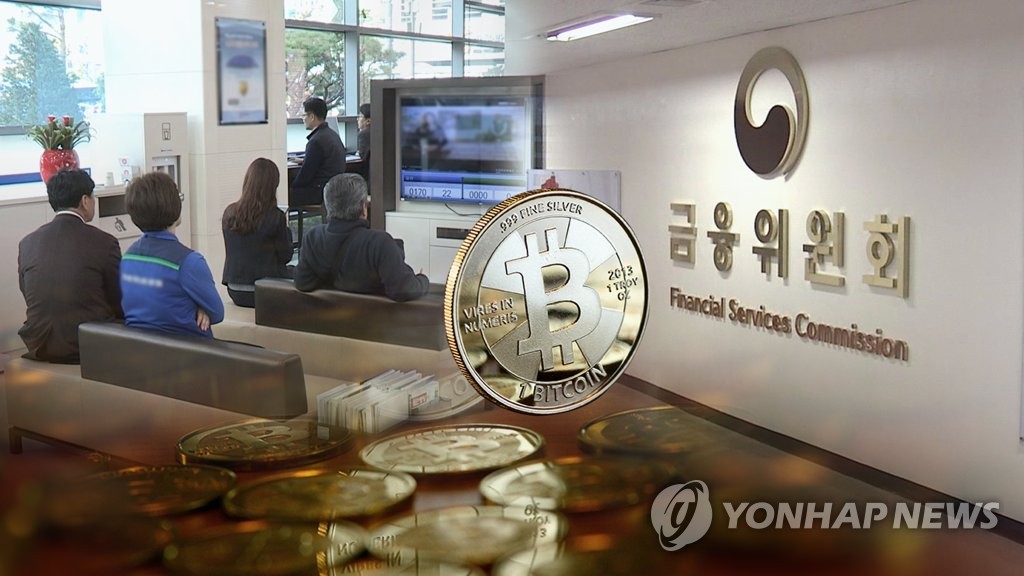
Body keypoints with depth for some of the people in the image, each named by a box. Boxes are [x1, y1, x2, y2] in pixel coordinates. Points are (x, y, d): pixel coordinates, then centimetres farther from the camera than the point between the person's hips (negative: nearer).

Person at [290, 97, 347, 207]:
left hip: (319, 193, -10)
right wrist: (304, 160, 32)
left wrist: (292, 187, -2)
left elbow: (305, 174, -16)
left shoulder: (316, 141, -19)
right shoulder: (332, 134, 11)